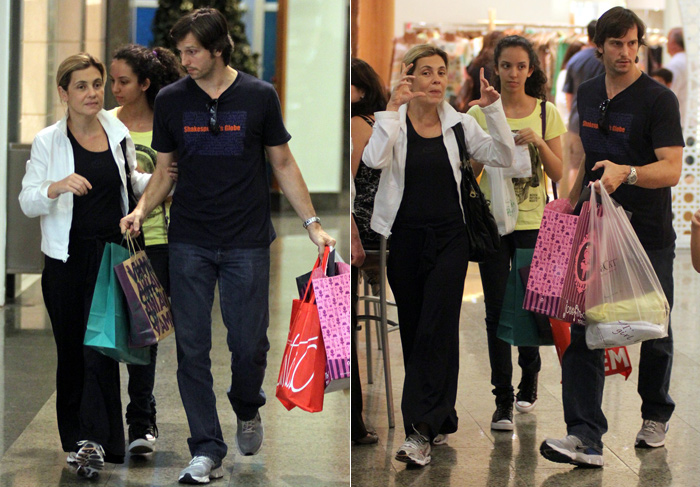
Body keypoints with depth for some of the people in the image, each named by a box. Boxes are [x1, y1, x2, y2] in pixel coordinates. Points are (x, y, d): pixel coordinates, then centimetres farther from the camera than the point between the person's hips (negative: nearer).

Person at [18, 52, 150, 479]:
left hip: (111, 253, 1)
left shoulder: (119, 134, 8)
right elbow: (27, 201, -3)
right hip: (67, 257, -1)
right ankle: (77, 437, 18)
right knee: (71, 351, 5)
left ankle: (93, 440, -15)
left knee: (100, 346, -10)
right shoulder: (48, 142, 0)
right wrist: (57, 187, -22)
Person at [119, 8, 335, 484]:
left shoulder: (259, 97, -4)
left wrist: (313, 223, -3)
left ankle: (248, 410, 32)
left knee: (249, 343, 0)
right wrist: (142, 210, -11)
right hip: (190, 243, 1)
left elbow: (283, 163, 3)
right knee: (192, 347, -1)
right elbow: (165, 170, 8)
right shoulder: (171, 100, 1)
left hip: (247, 242, -1)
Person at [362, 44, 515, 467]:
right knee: (413, 331, 8)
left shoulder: (458, 123, 3)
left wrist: (494, 109, -14)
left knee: (437, 331, -10)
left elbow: (503, 157, -4)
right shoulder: (393, 121, -3)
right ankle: (439, 422, 23)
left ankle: (422, 431, -13)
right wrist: (393, 108, -27)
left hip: (449, 238, 0)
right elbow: (374, 160, -22)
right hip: (404, 238, 0)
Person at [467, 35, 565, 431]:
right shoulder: (480, 114, 3)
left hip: (533, 220, 0)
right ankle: (503, 402, 0)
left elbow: (558, 174, 0)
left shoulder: (547, 113, 3)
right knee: (497, 310, -3)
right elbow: (470, 172, 2)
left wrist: (538, 142, -15)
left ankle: (529, 380, 32)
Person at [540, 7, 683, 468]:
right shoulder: (587, 95, 8)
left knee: (654, 333, 11)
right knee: (583, 331, -8)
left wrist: (626, 173, -37)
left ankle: (656, 416, 35)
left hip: (649, 236, -4)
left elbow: (671, 169, -21)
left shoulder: (658, 99, -11)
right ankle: (585, 438, -13)